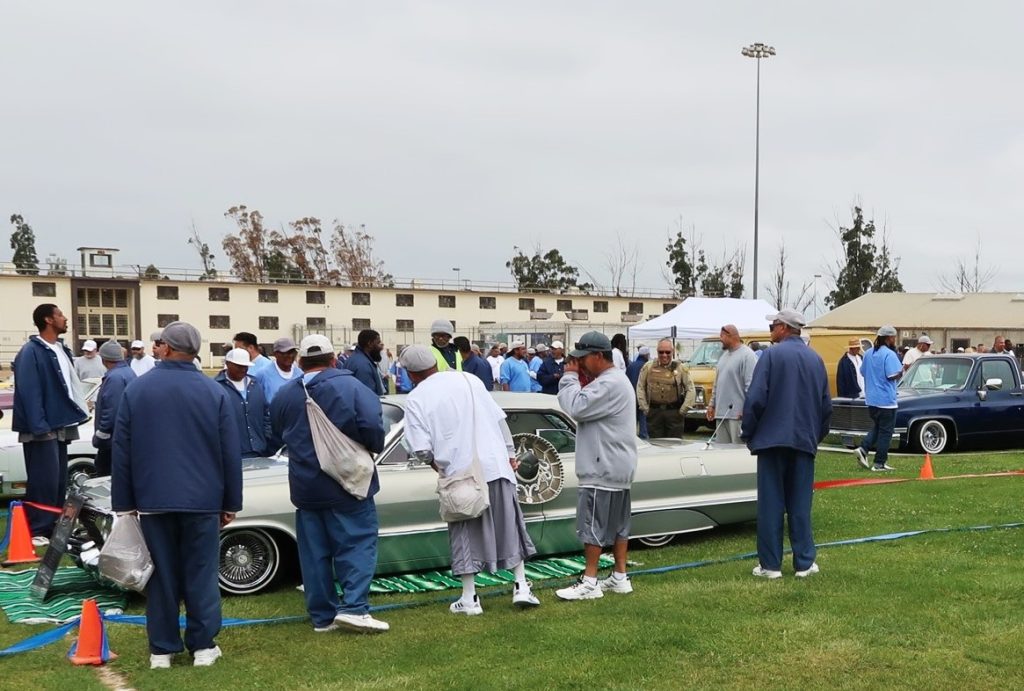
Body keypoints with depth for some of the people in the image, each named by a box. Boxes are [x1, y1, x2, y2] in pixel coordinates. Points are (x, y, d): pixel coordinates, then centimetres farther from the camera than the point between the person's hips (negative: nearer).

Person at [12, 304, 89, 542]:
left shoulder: (61, 350, 15)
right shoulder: (31, 352, -11)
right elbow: (29, 392, -17)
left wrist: (77, 413, 13)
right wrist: (39, 426, -22)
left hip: (60, 427, 8)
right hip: (42, 429, -8)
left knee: (59, 480, 11)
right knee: (44, 481, -8)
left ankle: (54, 527, 18)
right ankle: (37, 531, -1)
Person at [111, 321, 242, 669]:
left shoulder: (136, 389, -2)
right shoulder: (214, 391, -4)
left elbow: (121, 451, 0)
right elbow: (231, 454, -2)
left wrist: (124, 502, 6)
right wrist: (231, 503, 5)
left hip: (153, 499, 1)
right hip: (202, 498, -1)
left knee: (161, 575, 8)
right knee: (201, 573, 6)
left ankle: (162, 649, 14)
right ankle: (203, 646, 10)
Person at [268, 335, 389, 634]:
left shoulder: (284, 395, 4)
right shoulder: (350, 387, -11)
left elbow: (278, 437, 15)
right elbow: (373, 427, -18)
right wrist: (373, 447, 1)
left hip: (305, 487, 4)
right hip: (346, 483, -4)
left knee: (314, 552, 10)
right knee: (357, 543, 3)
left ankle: (322, 616, 13)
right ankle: (353, 607, -9)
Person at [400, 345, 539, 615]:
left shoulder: (416, 399, -5)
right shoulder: (468, 379, 5)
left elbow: (421, 449, -10)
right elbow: (499, 418, 6)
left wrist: (435, 462, 10)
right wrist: (510, 452, 14)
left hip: (459, 473, -3)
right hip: (495, 465, 3)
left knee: (465, 534, 10)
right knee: (509, 526, 14)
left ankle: (469, 599, 13)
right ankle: (521, 587, 18)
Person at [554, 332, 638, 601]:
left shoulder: (608, 384, -20)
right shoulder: (617, 379, 16)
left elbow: (576, 408, -25)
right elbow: (584, 409, 17)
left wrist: (570, 377, -12)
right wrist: (574, 380, 2)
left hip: (603, 470, -11)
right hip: (617, 467, 11)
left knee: (592, 525, -4)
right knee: (618, 523, 14)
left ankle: (589, 582, 2)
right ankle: (620, 578, 21)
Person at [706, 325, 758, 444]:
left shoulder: (747, 355, -11)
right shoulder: (724, 355, 18)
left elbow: (751, 386, -17)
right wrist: (712, 404, 20)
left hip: (737, 414, -9)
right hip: (721, 413, 9)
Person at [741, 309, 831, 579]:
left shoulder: (772, 355, -8)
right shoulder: (816, 359, 8)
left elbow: (755, 399, -13)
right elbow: (826, 405, 11)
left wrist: (748, 433, -2)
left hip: (773, 439, -4)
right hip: (805, 442, 4)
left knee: (770, 504, 2)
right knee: (800, 505, 9)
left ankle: (770, 564, 5)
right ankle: (804, 563, 12)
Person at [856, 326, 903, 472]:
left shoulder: (868, 353, 8)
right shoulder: (889, 354, -15)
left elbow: (863, 372, 15)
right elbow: (894, 375, -20)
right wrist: (903, 369, -2)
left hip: (871, 399, 7)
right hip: (886, 399, -7)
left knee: (876, 427, 20)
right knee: (885, 432, 2)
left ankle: (863, 449, 1)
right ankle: (879, 463, 5)